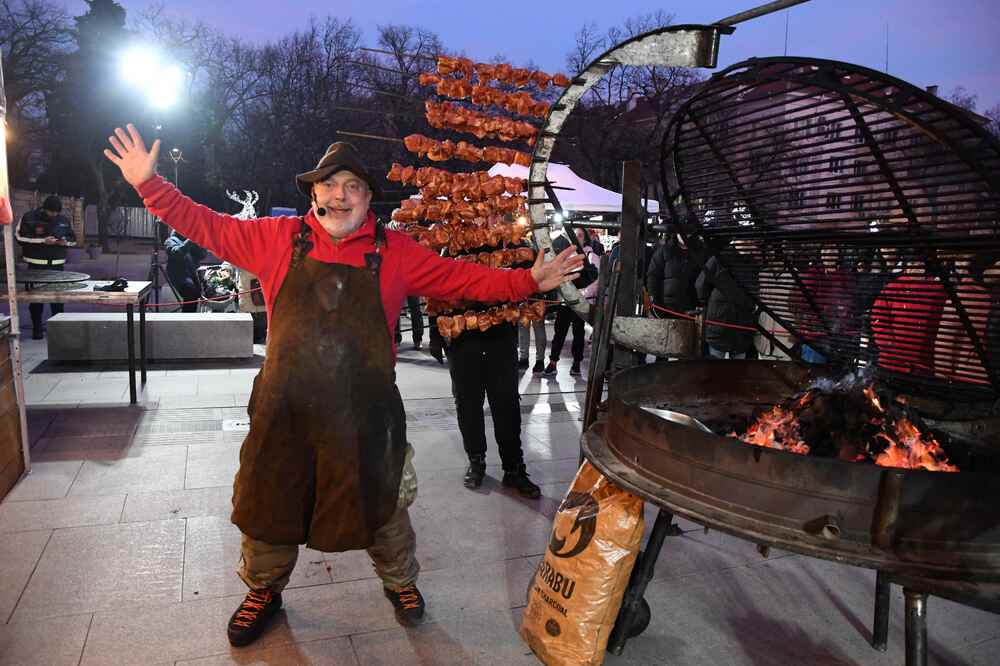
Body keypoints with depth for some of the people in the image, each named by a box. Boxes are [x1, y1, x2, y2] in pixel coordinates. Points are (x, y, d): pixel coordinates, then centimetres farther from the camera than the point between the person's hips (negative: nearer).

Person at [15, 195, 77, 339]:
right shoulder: (29, 218, -2)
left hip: (57, 264, 3)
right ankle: (37, 328, 8)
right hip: (36, 264, -3)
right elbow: (20, 237, -6)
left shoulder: (64, 220, 9)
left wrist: (65, 241, -7)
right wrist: (43, 241, -16)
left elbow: (73, 239, 16)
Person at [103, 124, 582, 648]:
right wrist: (148, 182, 2)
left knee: (380, 506, 16)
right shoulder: (278, 238, 0)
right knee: (267, 505, 17)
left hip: (363, 414, -1)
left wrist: (529, 280, -5)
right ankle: (263, 591, 46)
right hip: (284, 409, 1)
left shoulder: (396, 251, -1)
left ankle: (400, 582, 45)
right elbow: (205, 226, 7)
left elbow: (462, 279, 1)